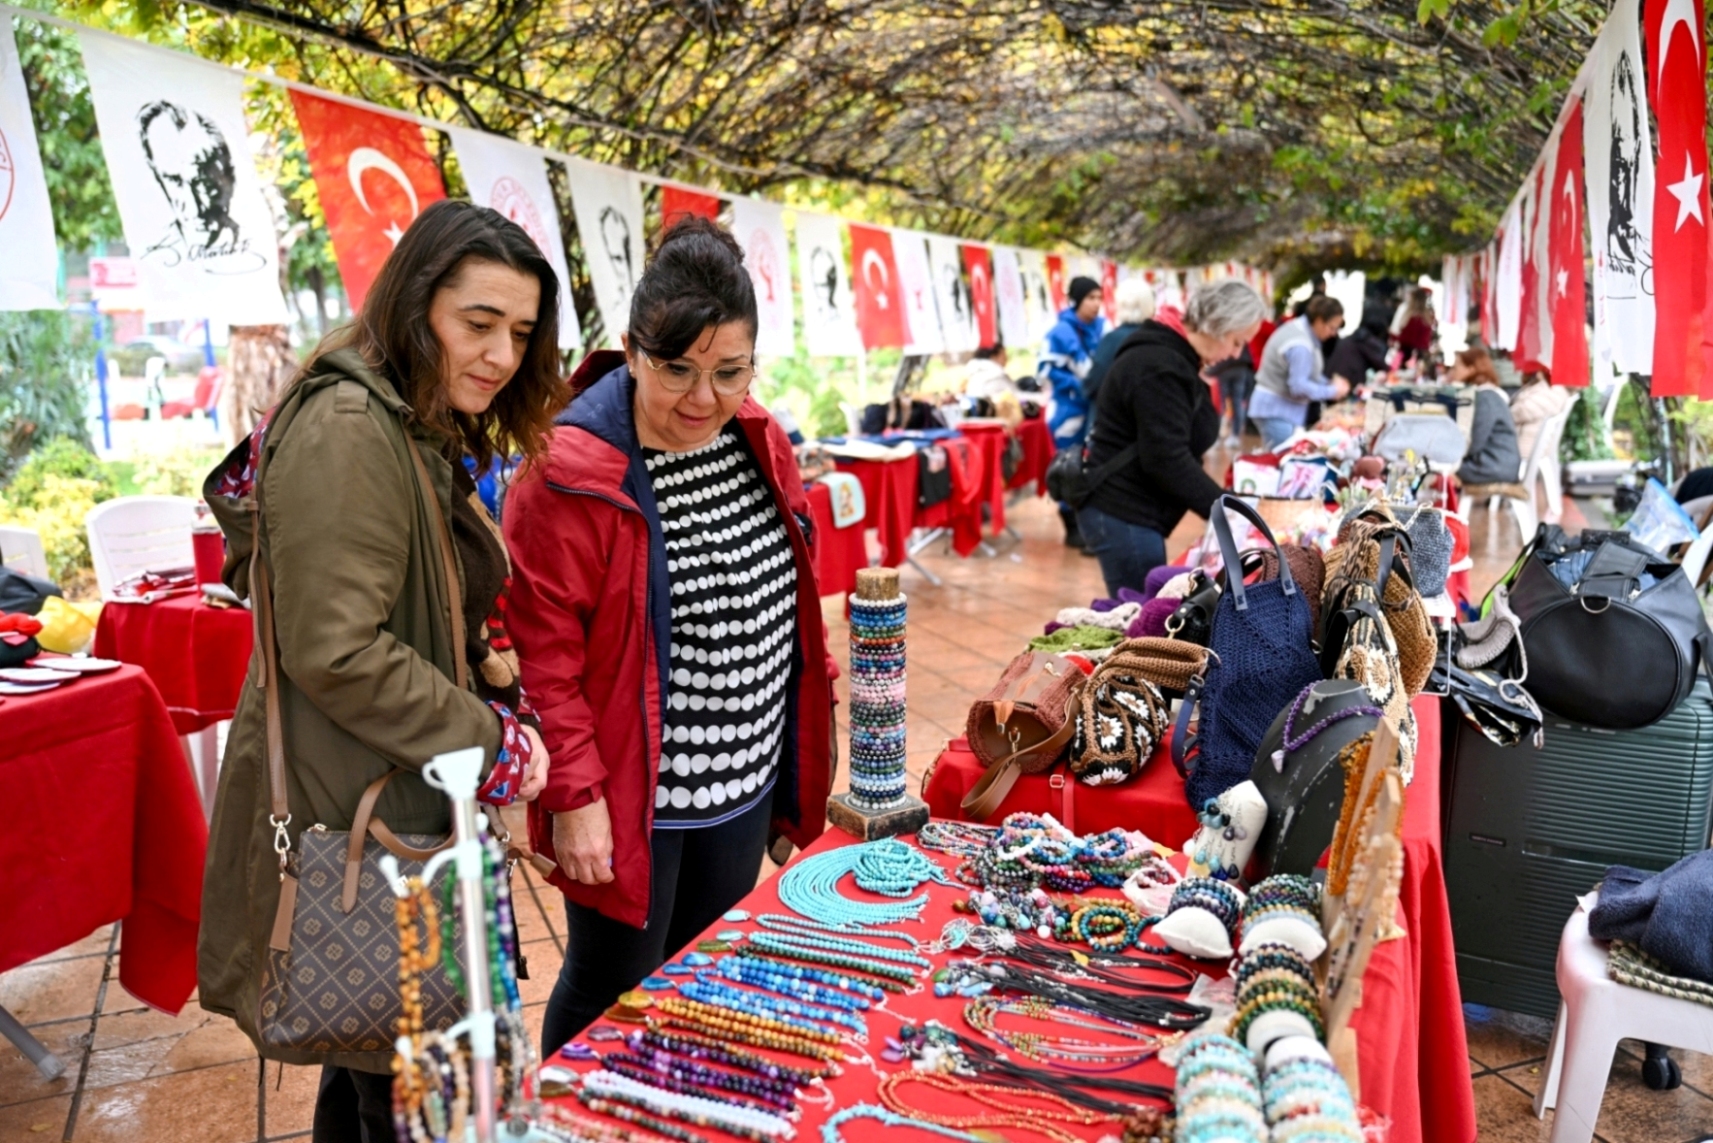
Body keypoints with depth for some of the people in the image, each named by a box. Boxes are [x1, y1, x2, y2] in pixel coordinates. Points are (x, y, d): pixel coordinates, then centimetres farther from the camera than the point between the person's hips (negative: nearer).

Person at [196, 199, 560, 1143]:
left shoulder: (420, 429, 11)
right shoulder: (349, 431, -21)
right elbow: (336, 655, -25)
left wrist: (477, 659, 2)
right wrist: (493, 743, -17)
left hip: (402, 797, 10)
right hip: (353, 816, -10)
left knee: (376, 1054, 25)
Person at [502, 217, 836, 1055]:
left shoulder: (757, 439, 2)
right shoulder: (569, 474, -20)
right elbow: (542, 654, -19)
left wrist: (810, 715, 14)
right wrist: (573, 795, -18)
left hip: (746, 784, 7)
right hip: (631, 799, -6)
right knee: (612, 997, 12)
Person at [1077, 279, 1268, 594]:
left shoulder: (1174, 356, 13)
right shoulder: (1160, 366, -20)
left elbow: (1179, 444, 17)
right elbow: (1167, 460, -25)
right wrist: (1226, 510, -21)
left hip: (1126, 508, 10)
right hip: (1122, 514, -10)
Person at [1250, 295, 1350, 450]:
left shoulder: (1301, 327, 8)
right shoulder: (1300, 346, -24)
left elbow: (1305, 373, 18)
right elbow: (1298, 386, -25)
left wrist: (1329, 383, 4)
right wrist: (1333, 391, -14)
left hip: (1276, 408, 11)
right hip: (1277, 410, -11)